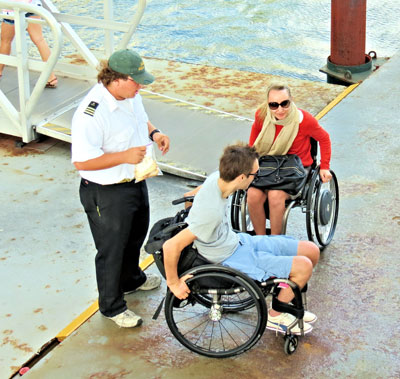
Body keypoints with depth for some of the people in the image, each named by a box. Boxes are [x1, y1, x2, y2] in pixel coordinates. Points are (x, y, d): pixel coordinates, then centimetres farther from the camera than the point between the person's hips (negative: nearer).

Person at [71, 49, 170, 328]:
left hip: (136, 181, 9)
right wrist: (125, 156, -36)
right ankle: (112, 306, 31)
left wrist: (153, 132, -5)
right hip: (107, 193, -9)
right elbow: (82, 161, -31)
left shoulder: (130, 94, -5)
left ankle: (131, 279, 58)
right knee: (112, 249, 10)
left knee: (135, 237, 30)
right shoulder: (92, 114, -33)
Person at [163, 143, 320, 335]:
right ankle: (275, 317, 8)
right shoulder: (212, 212, -36)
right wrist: (173, 284, -21)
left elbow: (199, 191, 11)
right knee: (304, 267, -15)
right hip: (231, 260, -8)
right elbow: (171, 246, -35)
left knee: (312, 251, 6)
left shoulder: (216, 178, -13)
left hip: (239, 240, 9)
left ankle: (285, 303, 25)